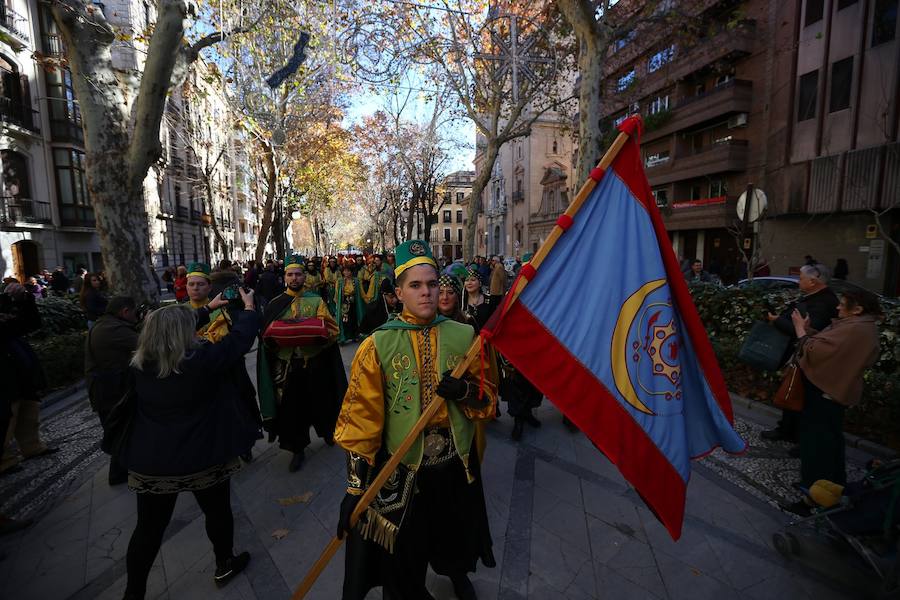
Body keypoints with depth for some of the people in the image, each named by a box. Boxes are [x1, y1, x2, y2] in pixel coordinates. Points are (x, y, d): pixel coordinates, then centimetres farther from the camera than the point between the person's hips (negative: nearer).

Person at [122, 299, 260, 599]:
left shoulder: (139, 364, -7)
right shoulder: (204, 359, -24)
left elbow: (166, 329, 9)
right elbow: (240, 338, -12)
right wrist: (249, 308, 6)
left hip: (150, 462, 4)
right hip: (203, 458, -3)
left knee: (149, 528, 20)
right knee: (218, 511, 21)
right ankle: (225, 566, 41)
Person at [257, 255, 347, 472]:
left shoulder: (316, 301, 1)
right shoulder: (275, 304, 4)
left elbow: (331, 330, -4)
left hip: (315, 364, 0)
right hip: (287, 366, 1)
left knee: (320, 402, 13)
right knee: (292, 408, 7)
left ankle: (327, 431, 41)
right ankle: (297, 449, 24)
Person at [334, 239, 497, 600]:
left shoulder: (464, 336, -6)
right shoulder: (377, 346, -13)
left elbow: (489, 399, 0)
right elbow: (361, 418, -12)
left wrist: (466, 391, -22)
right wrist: (356, 485, -13)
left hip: (456, 466, 2)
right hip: (402, 471, -2)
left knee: (457, 540, 28)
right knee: (403, 559, 21)